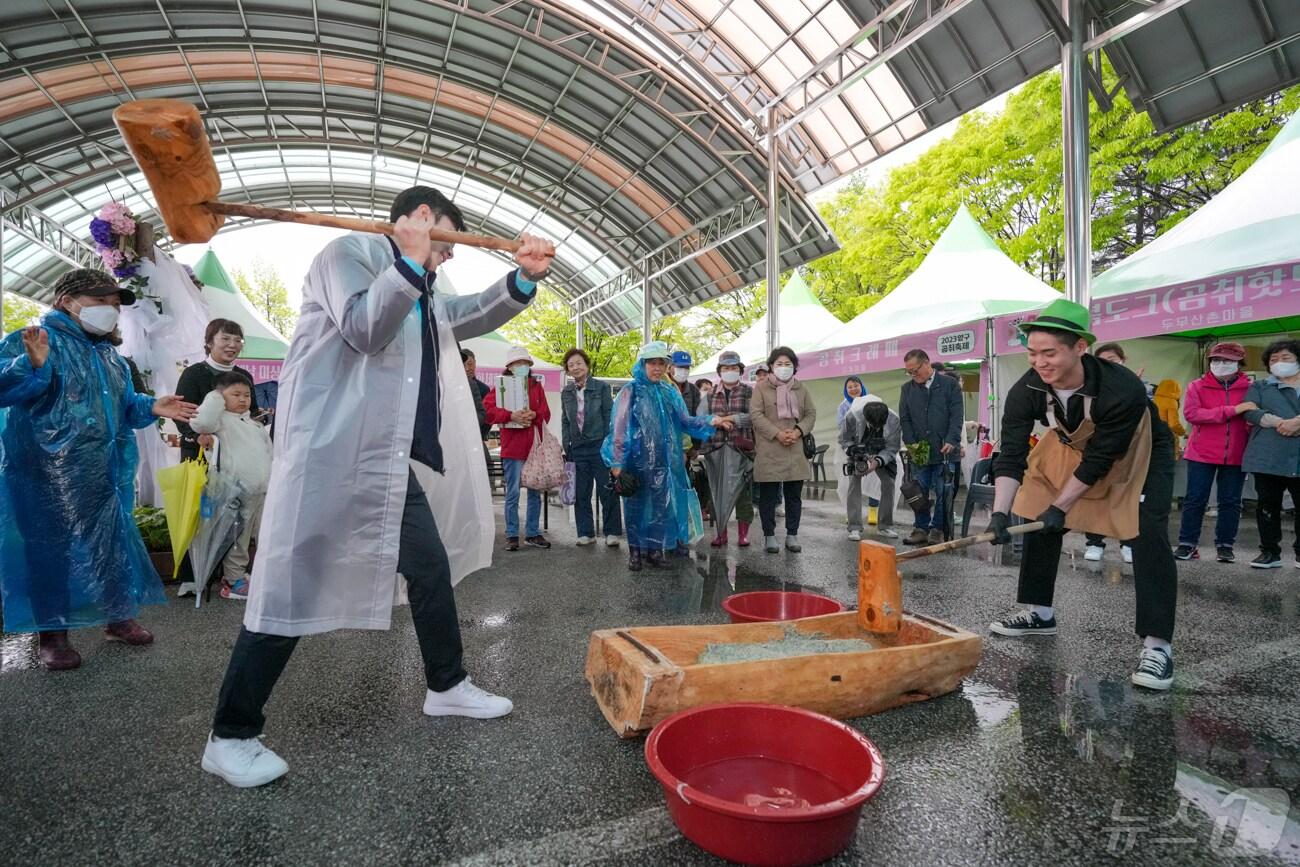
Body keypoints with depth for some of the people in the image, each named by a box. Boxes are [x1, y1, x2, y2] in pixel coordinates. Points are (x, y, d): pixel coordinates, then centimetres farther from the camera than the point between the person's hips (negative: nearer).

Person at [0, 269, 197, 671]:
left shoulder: (110, 356, 16)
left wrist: (151, 408, 2)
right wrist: (34, 366, -34)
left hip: (103, 475, 7)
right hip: (46, 476, -7)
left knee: (114, 543, 12)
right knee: (49, 549, 2)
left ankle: (120, 617, 26)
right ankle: (51, 633, 16)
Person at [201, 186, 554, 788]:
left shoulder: (422, 290, 22)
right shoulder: (348, 251, -3)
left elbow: (472, 317, 21)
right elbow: (365, 330, -17)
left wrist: (523, 278, 5)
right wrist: (411, 262, -17)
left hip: (388, 462, 9)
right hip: (330, 456, -9)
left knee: (432, 568, 12)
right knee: (293, 590, -3)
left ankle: (446, 686, 29)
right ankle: (230, 736, 14)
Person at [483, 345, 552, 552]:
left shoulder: (536, 385, 12)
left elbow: (546, 413, 7)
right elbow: (487, 409, -12)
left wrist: (534, 415, -15)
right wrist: (511, 416, -24)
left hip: (535, 445, 4)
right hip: (512, 447, -4)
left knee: (535, 493, 10)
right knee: (512, 494, 0)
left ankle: (532, 534, 21)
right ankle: (511, 535, 10)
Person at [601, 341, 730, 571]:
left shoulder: (671, 393, 9)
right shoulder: (630, 391, -5)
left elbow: (684, 421, 7)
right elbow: (619, 428, -9)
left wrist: (710, 421, -9)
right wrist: (616, 463, -13)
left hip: (664, 461, 4)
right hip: (637, 460, -4)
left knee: (662, 506, 9)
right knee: (636, 506, 5)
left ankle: (654, 549, 22)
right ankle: (635, 551, 18)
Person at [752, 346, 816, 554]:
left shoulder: (801, 388, 14)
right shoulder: (761, 387, 2)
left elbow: (811, 414, 10)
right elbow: (755, 414, -7)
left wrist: (798, 431, -9)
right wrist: (777, 433, -17)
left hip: (796, 450, 4)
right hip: (769, 451, -4)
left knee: (794, 496, 9)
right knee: (768, 496, 3)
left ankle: (792, 535, 19)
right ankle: (769, 535, 13)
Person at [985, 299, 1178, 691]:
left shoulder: (1123, 389, -38)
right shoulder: (1026, 391, -28)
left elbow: (1100, 459, -30)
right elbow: (1011, 456, -28)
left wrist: (1060, 507, -27)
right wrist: (1001, 512, -38)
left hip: (1138, 455, -4)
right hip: (1070, 449, 4)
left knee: (1148, 536, -18)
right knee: (1038, 521, 3)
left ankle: (1156, 644, -11)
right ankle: (1039, 614, 19)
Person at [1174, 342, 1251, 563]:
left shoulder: (1250, 389, 4)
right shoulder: (1197, 386, -1)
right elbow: (1191, 414, -15)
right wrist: (1231, 410, -19)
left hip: (1235, 455, 2)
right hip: (1202, 454, -2)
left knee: (1230, 502, 8)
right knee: (1195, 499, 2)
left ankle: (1224, 545, 18)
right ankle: (1187, 544, 8)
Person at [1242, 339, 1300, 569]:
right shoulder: (1259, 386, 13)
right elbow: (1250, 411, -4)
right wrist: (1280, 423, -17)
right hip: (1267, 457, 0)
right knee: (1268, 506, 5)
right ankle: (1270, 552, 13)